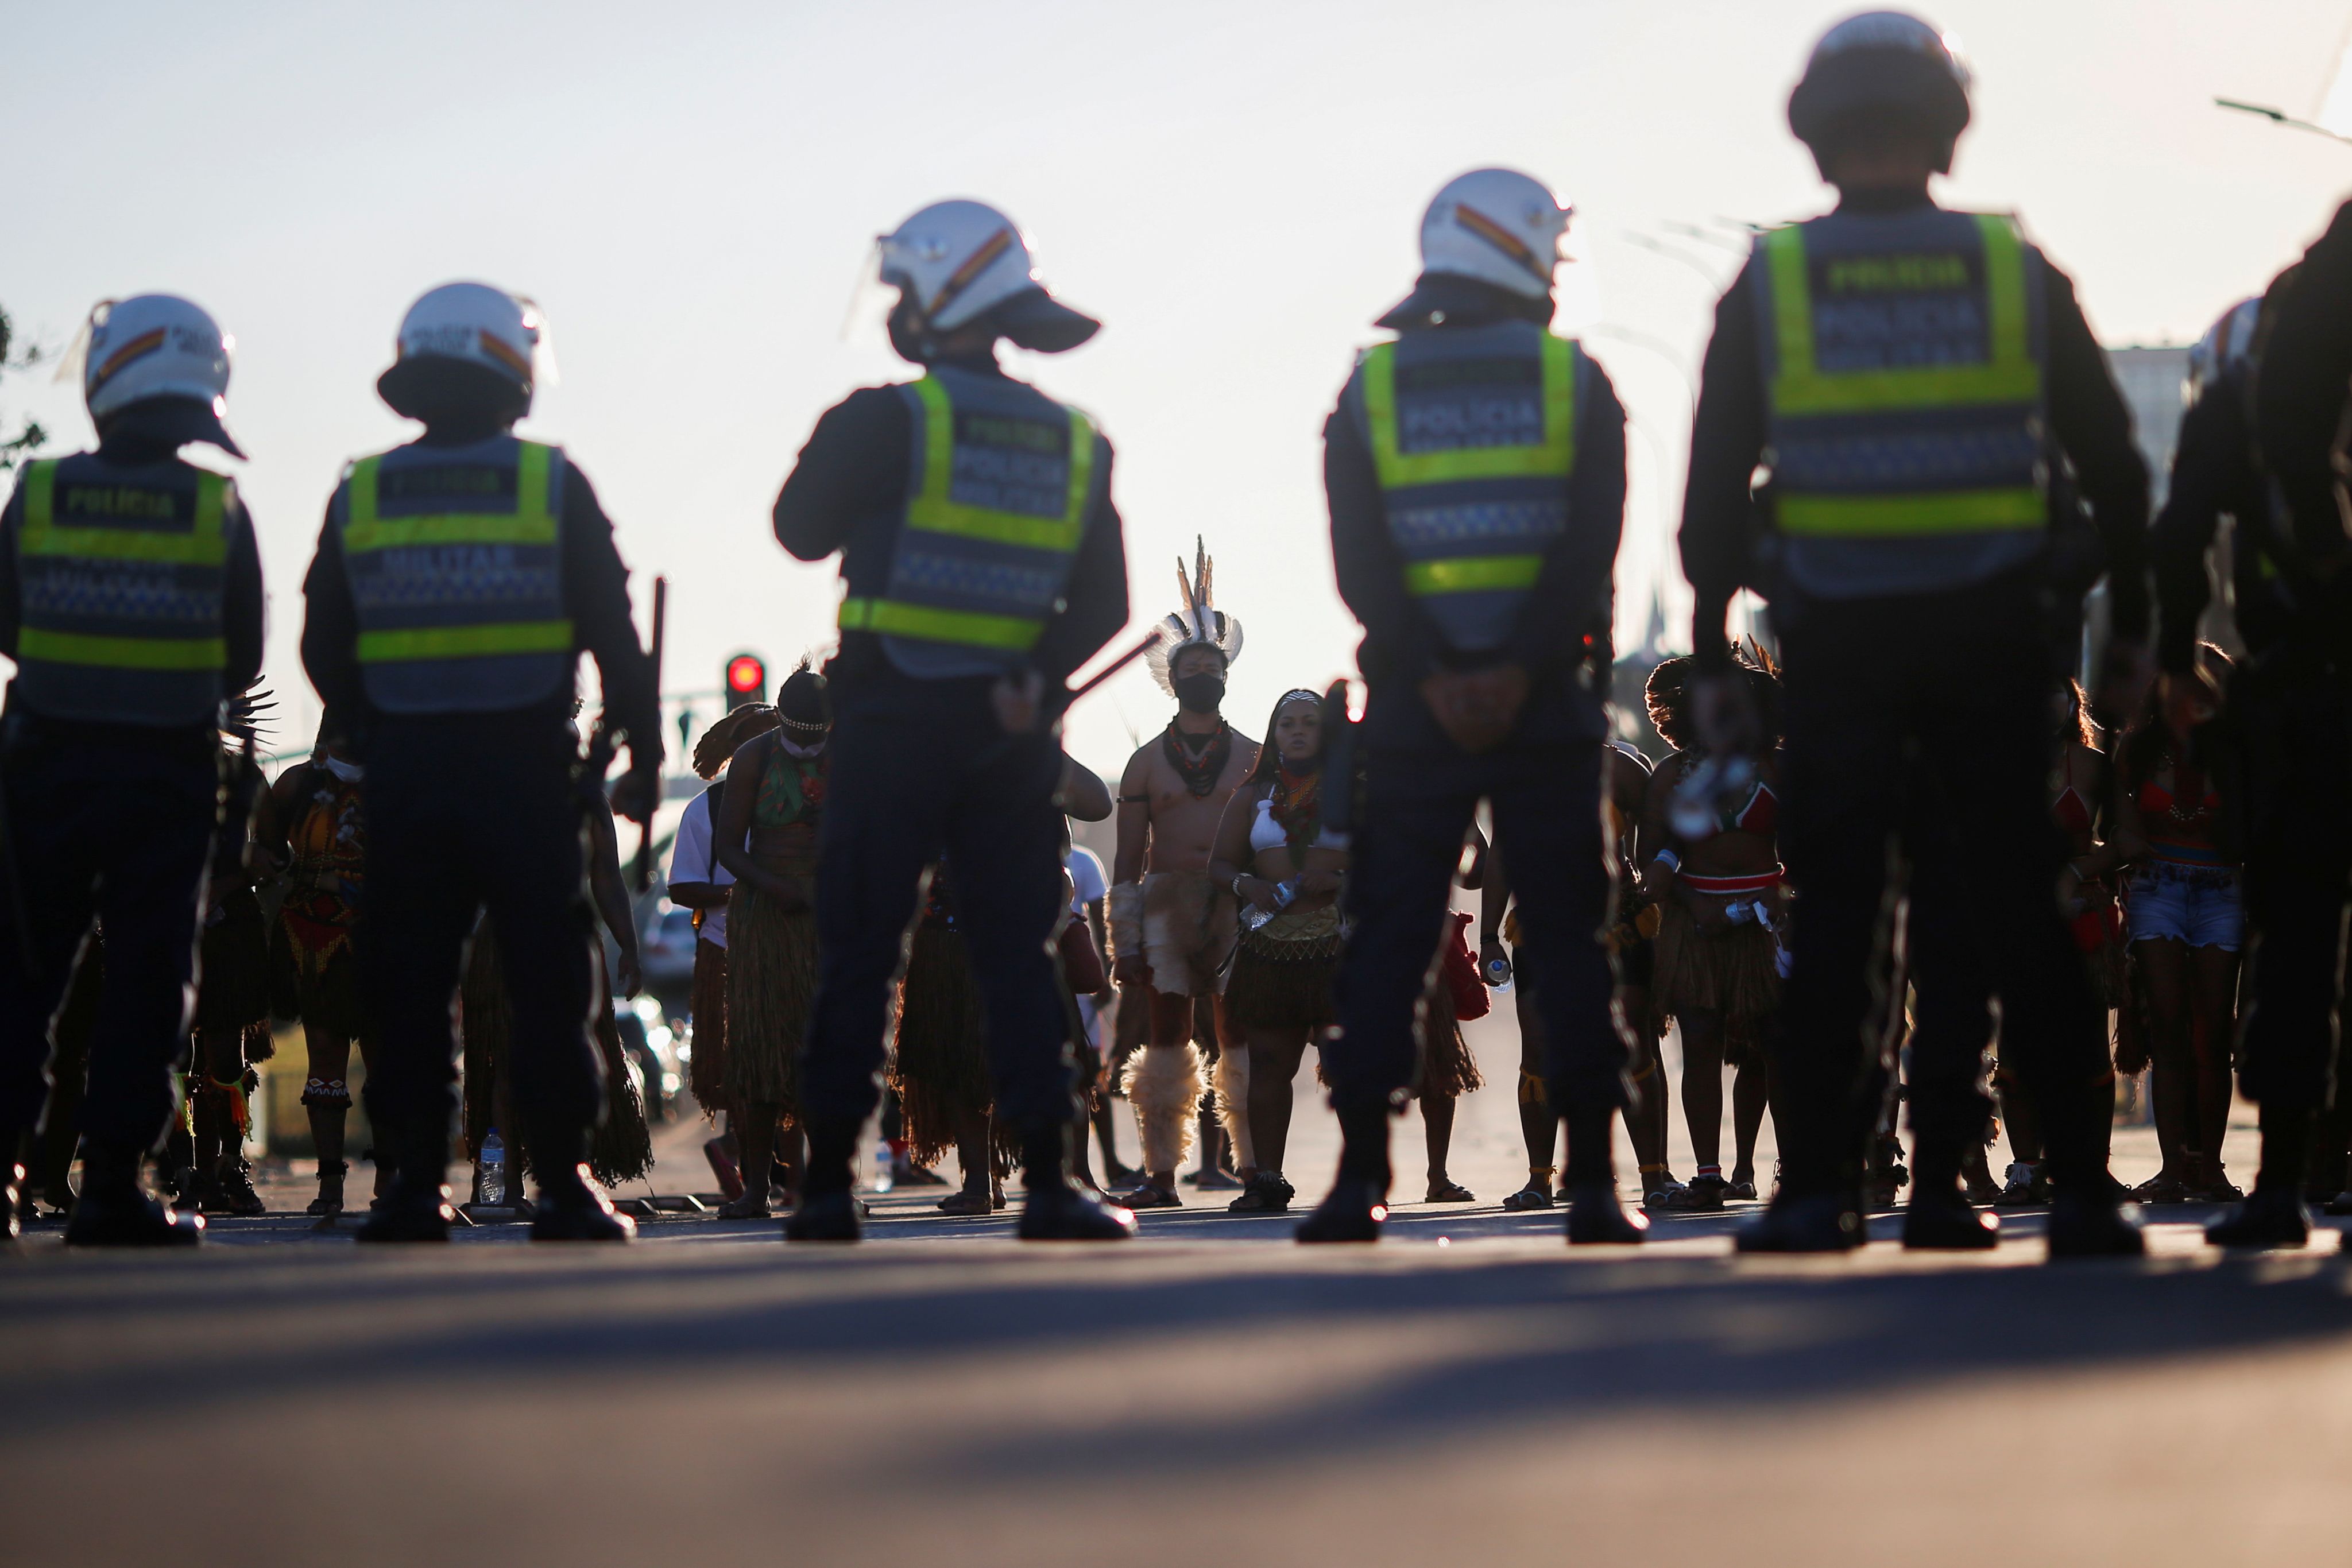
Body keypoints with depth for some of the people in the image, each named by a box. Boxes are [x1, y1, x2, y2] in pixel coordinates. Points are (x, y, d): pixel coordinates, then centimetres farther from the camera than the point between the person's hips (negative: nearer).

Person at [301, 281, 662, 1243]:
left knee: (408, 985, 5)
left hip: (403, 768, 2)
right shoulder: (552, 484, -1)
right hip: (524, 767, -2)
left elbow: (324, 651, 8)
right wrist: (642, 751, 4)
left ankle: (417, 1185, 1)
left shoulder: (360, 496, 6)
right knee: (547, 982, 2)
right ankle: (563, 1189, 0)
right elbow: (613, 634, -3)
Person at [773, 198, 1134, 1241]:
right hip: (1010, 727, 4)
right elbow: (1103, 605, 5)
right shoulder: (1076, 442, 8)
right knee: (1017, 950, 7)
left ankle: (828, 1183, 1)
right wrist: (1037, 678, -4)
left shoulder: (883, 420, -8)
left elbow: (801, 529, 4)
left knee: (858, 949, 1)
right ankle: (1048, 1183, 0)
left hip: (891, 722, -3)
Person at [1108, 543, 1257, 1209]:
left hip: (1238, 905, 0)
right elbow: (1128, 859, 8)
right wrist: (1124, 945, 0)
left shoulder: (1253, 758, 11)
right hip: (1166, 905, 0)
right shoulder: (1147, 762, 11)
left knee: (1241, 1040, -4)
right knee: (1167, 1037, -3)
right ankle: (1161, 1174, -2)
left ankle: (1255, 1170, -4)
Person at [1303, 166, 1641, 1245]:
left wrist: (1435, 676, -7)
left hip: (1412, 708, 1)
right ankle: (1592, 1184, -1)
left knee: (1387, 943, 4)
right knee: (1568, 941, 3)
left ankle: (1360, 1178, -3)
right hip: (1548, 705, -1)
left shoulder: (1370, 389, 7)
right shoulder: (1575, 382, 3)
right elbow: (1591, 548, -8)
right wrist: (1520, 668, -13)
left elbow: (1359, 562, -3)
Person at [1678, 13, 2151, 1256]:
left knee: (1833, 920, 3)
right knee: (2023, 915, 3)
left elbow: (1713, 491, 0)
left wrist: (1711, 660, 5)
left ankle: (1816, 1189, -1)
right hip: (1992, 638, 0)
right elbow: (2114, 467, 6)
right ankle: (2080, 1190, 1)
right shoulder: (2016, 271, 4)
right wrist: (2129, 626, 14)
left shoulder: (1769, 283, 1)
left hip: (1835, 644, 0)